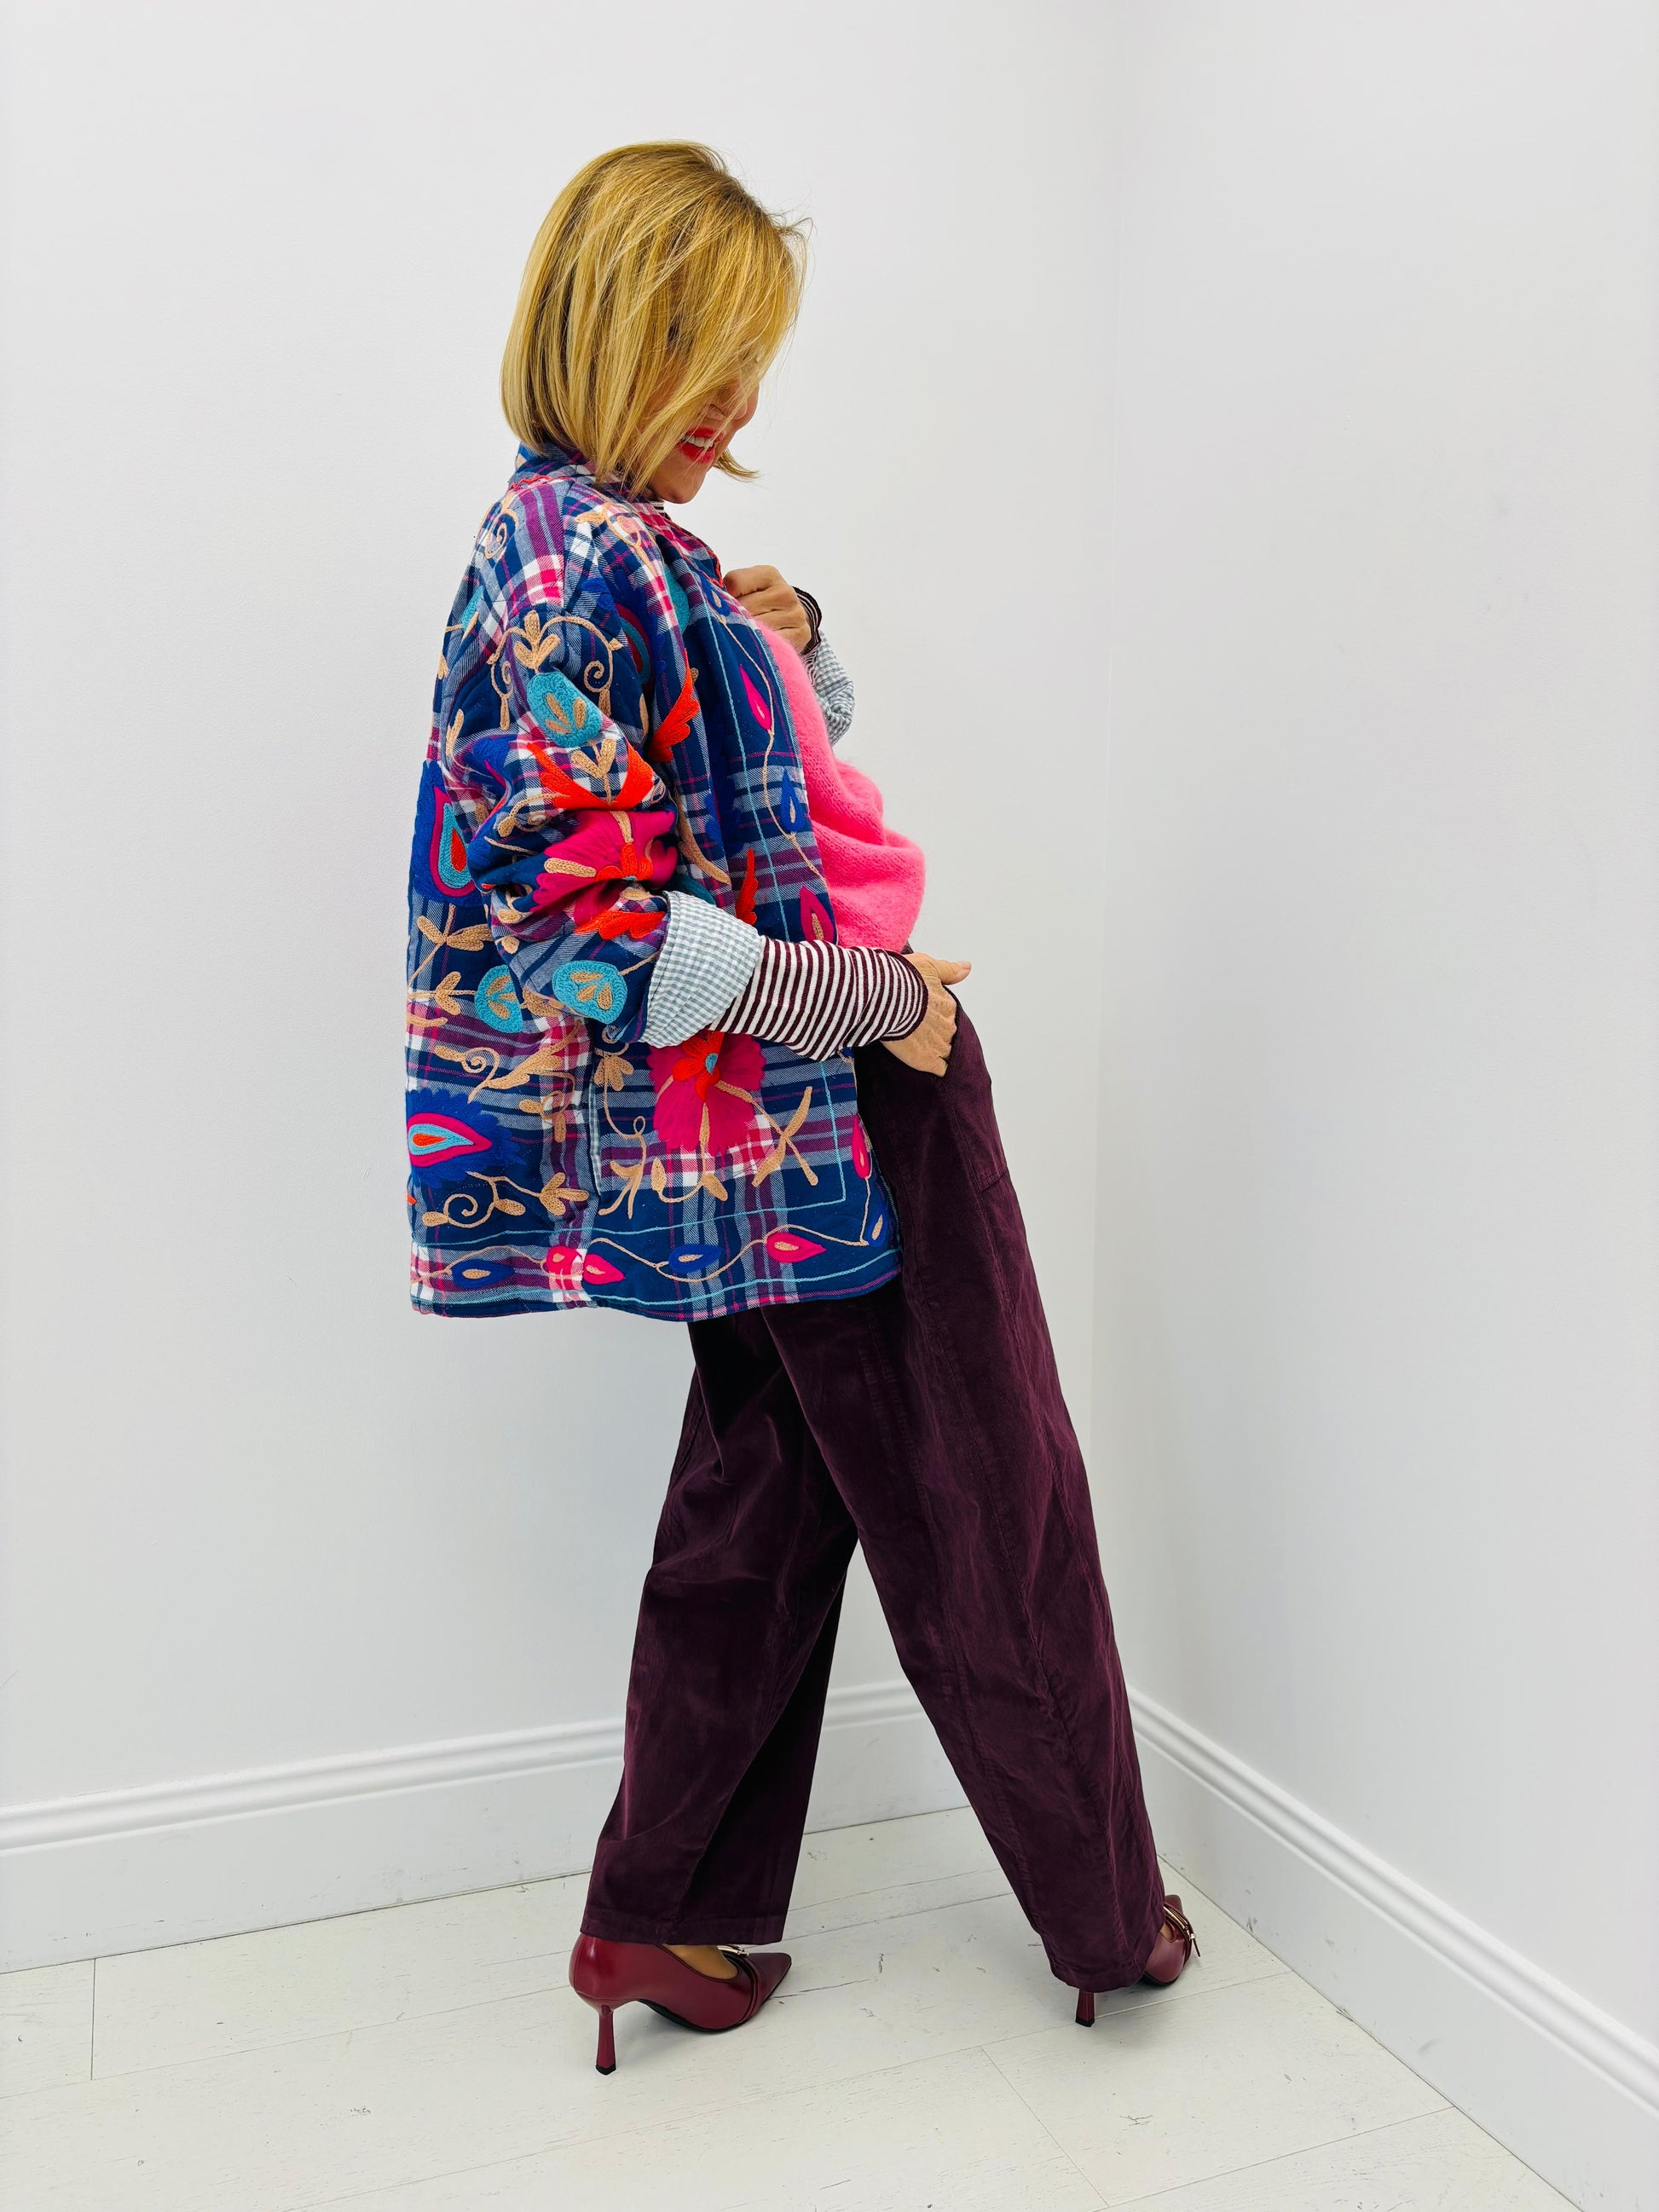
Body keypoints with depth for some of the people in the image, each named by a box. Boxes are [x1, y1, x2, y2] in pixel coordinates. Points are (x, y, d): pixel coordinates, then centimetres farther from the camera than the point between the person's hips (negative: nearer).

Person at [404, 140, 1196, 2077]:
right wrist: (876, 999, -18)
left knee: (760, 1495, 17)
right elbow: (604, 937, -24)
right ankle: (1103, 1914, 29)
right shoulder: (582, 562, -18)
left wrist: (783, 635, 7)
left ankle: (667, 1915, 32)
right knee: (991, 1521, 6)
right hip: (819, 1114, -10)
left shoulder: (620, 542, 13)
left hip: (778, 1117, 10)